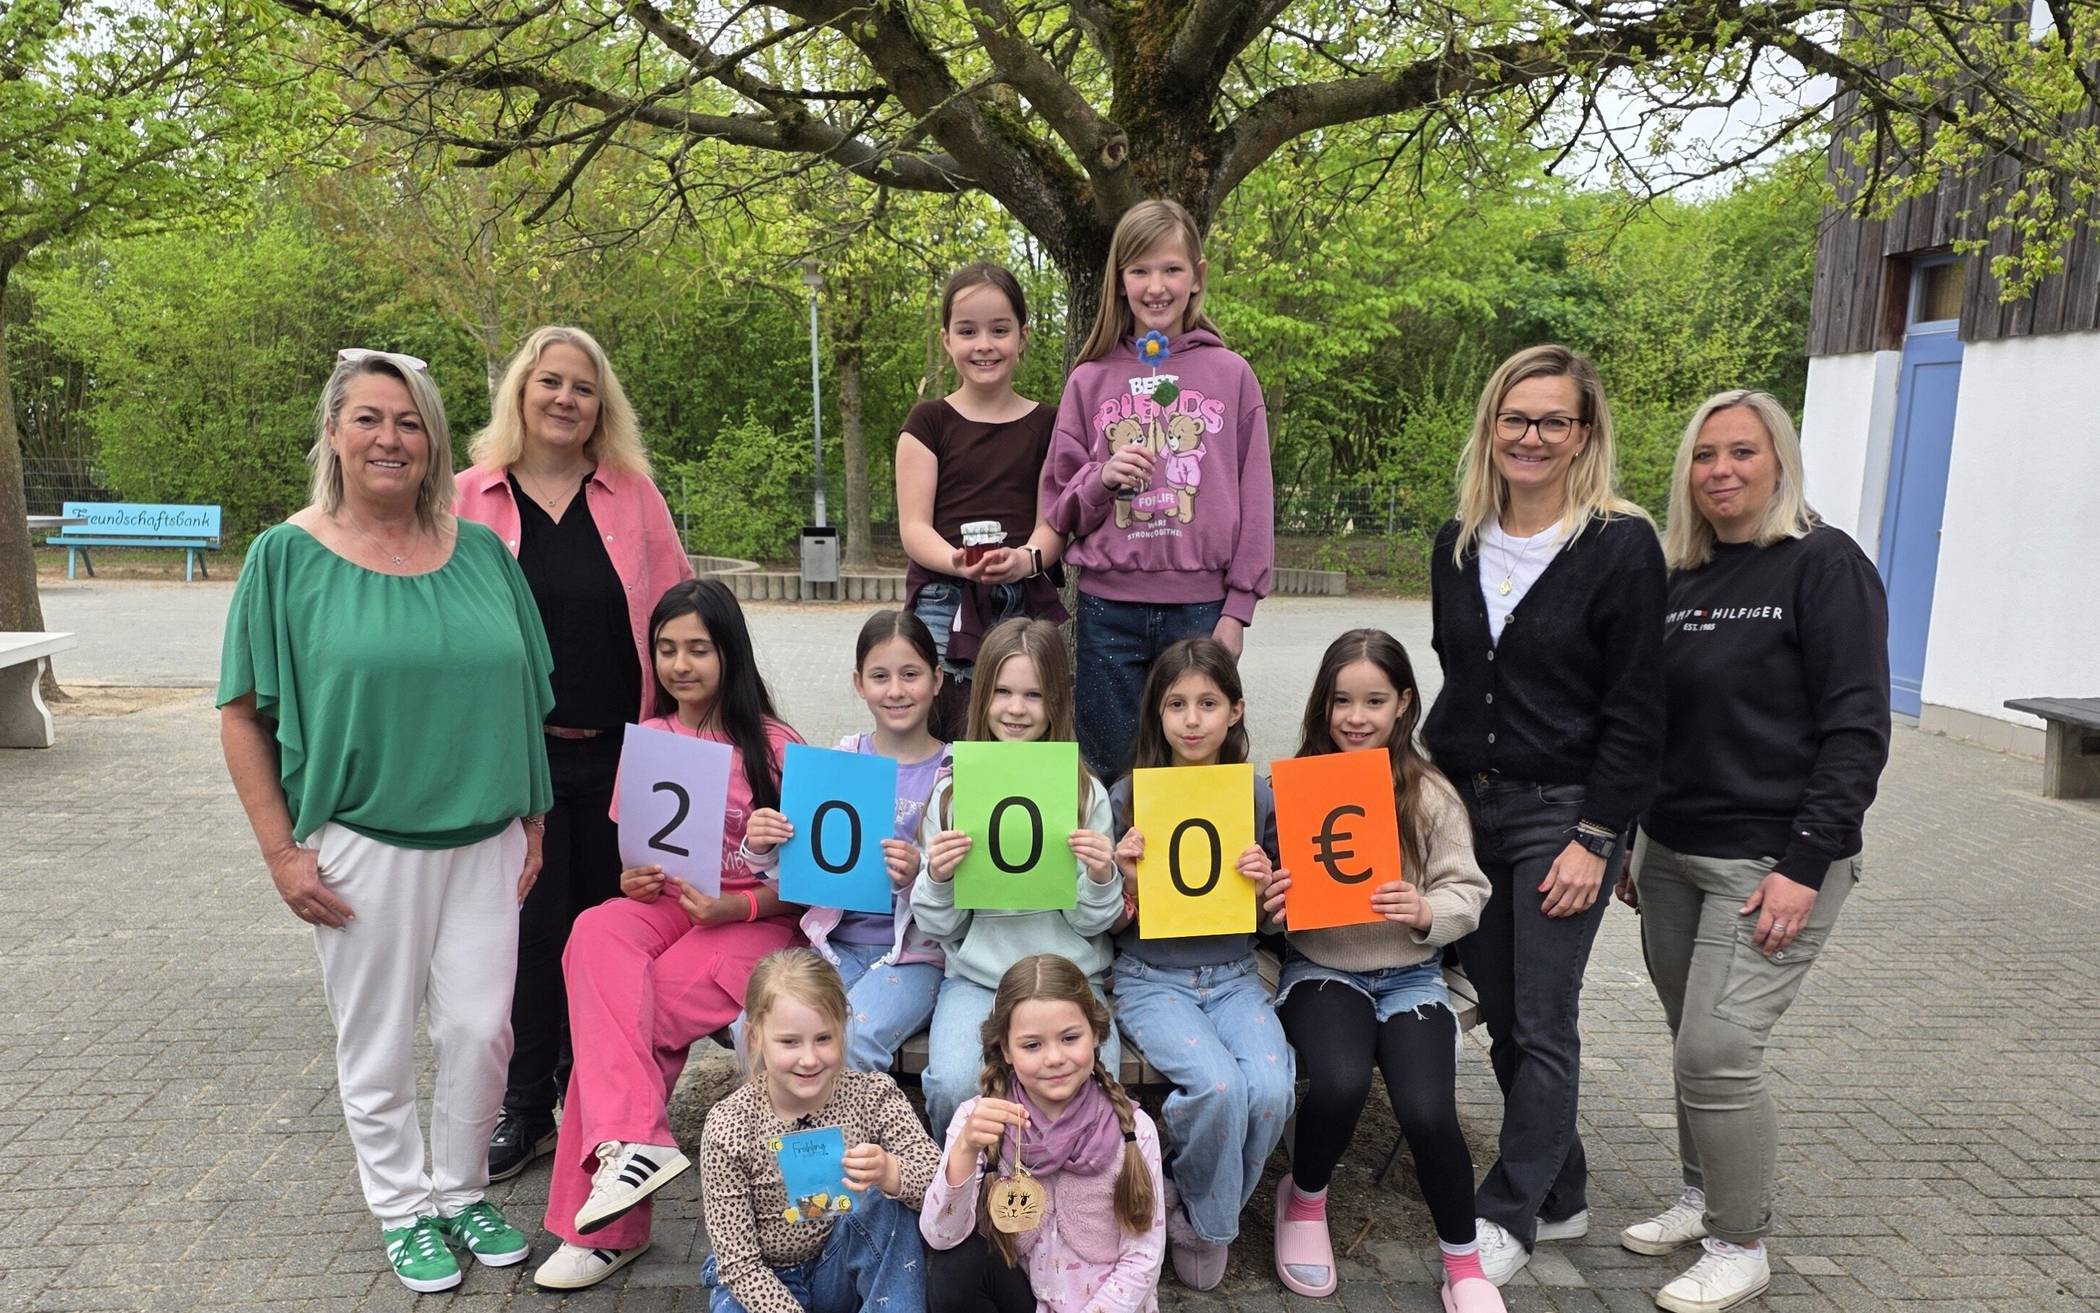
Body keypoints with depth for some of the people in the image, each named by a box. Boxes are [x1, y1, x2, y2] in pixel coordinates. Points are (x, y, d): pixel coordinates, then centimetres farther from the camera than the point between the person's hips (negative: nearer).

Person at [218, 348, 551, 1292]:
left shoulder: (480, 551, 3)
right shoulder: (288, 556, -4)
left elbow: (521, 698, 9)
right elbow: (243, 716, -2)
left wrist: (532, 824, 7)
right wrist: (281, 852, -7)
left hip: (483, 841, 2)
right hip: (360, 844, -2)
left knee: (479, 1028, 7)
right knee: (378, 1044, 11)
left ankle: (460, 1190, 32)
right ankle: (403, 1209, 33)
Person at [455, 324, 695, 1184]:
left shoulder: (633, 494, 4)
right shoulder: (468, 499, 2)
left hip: (620, 750, 1)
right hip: (517, 750, 0)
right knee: (531, 929, 7)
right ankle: (526, 1107, 24)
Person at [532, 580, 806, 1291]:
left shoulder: (773, 746, -5)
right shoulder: (647, 739, 9)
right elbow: (633, 853, 18)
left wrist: (735, 906, -20)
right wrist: (632, 879, -5)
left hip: (754, 919, -4)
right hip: (665, 906, 4)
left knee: (615, 1016, -25)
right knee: (596, 933, -30)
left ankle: (601, 1226, -13)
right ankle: (633, 1143, -32)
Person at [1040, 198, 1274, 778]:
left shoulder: (1231, 375, 4)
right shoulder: (1090, 379, 7)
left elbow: (1254, 500, 3)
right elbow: (1060, 508, 8)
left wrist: (1236, 609, -2)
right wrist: (1103, 478, -12)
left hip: (1199, 604, -1)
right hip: (1108, 607, 1)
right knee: (1110, 771, 8)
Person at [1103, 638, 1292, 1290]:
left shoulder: (1260, 796, 1)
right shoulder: (1126, 797, -4)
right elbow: (1114, 926, 2)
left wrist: (1265, 885, -11)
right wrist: (1129, 881, -19)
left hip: (1234, 978, 3)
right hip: (1151, 980, -2)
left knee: (1271, 1090, -23)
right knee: (1219, 1086, -28)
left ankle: (1201, 1207, 8)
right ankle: (1205, 1222, 5)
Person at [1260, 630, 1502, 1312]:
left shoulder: (1431, 795, -3)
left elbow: (1468, 893, -1)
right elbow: (1270, 896, 4)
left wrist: (1426, 911, -22)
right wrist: (1269, 903, -19)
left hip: (1409, 974, 1)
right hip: (1320, 968, 0)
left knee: (1428, 1112, -20)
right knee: (1339, 1083, -28)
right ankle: (1304, 1199, 8)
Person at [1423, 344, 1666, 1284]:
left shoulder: (1621, 546, -9)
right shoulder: (1459, 545, 7)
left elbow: (1635, 712, -10)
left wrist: (1594, 839, -14)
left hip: (1560, 813, -5)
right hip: (1465, 805, 6)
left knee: (1542, 1025, 1)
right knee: (1503, 1019, 12)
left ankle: (1511, 1214, 16)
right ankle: (1561, 1195, 30)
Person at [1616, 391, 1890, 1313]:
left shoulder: (1825, 564, -8)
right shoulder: (1677, 580, 9)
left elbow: (1855, 728, -12)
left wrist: (1805, 865, -16)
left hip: (1772, 862, -6)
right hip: (1671, 854, 6)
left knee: (1719, 1052, -6)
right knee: (1693, 1045, 13)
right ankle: (1702, 1198, 32)